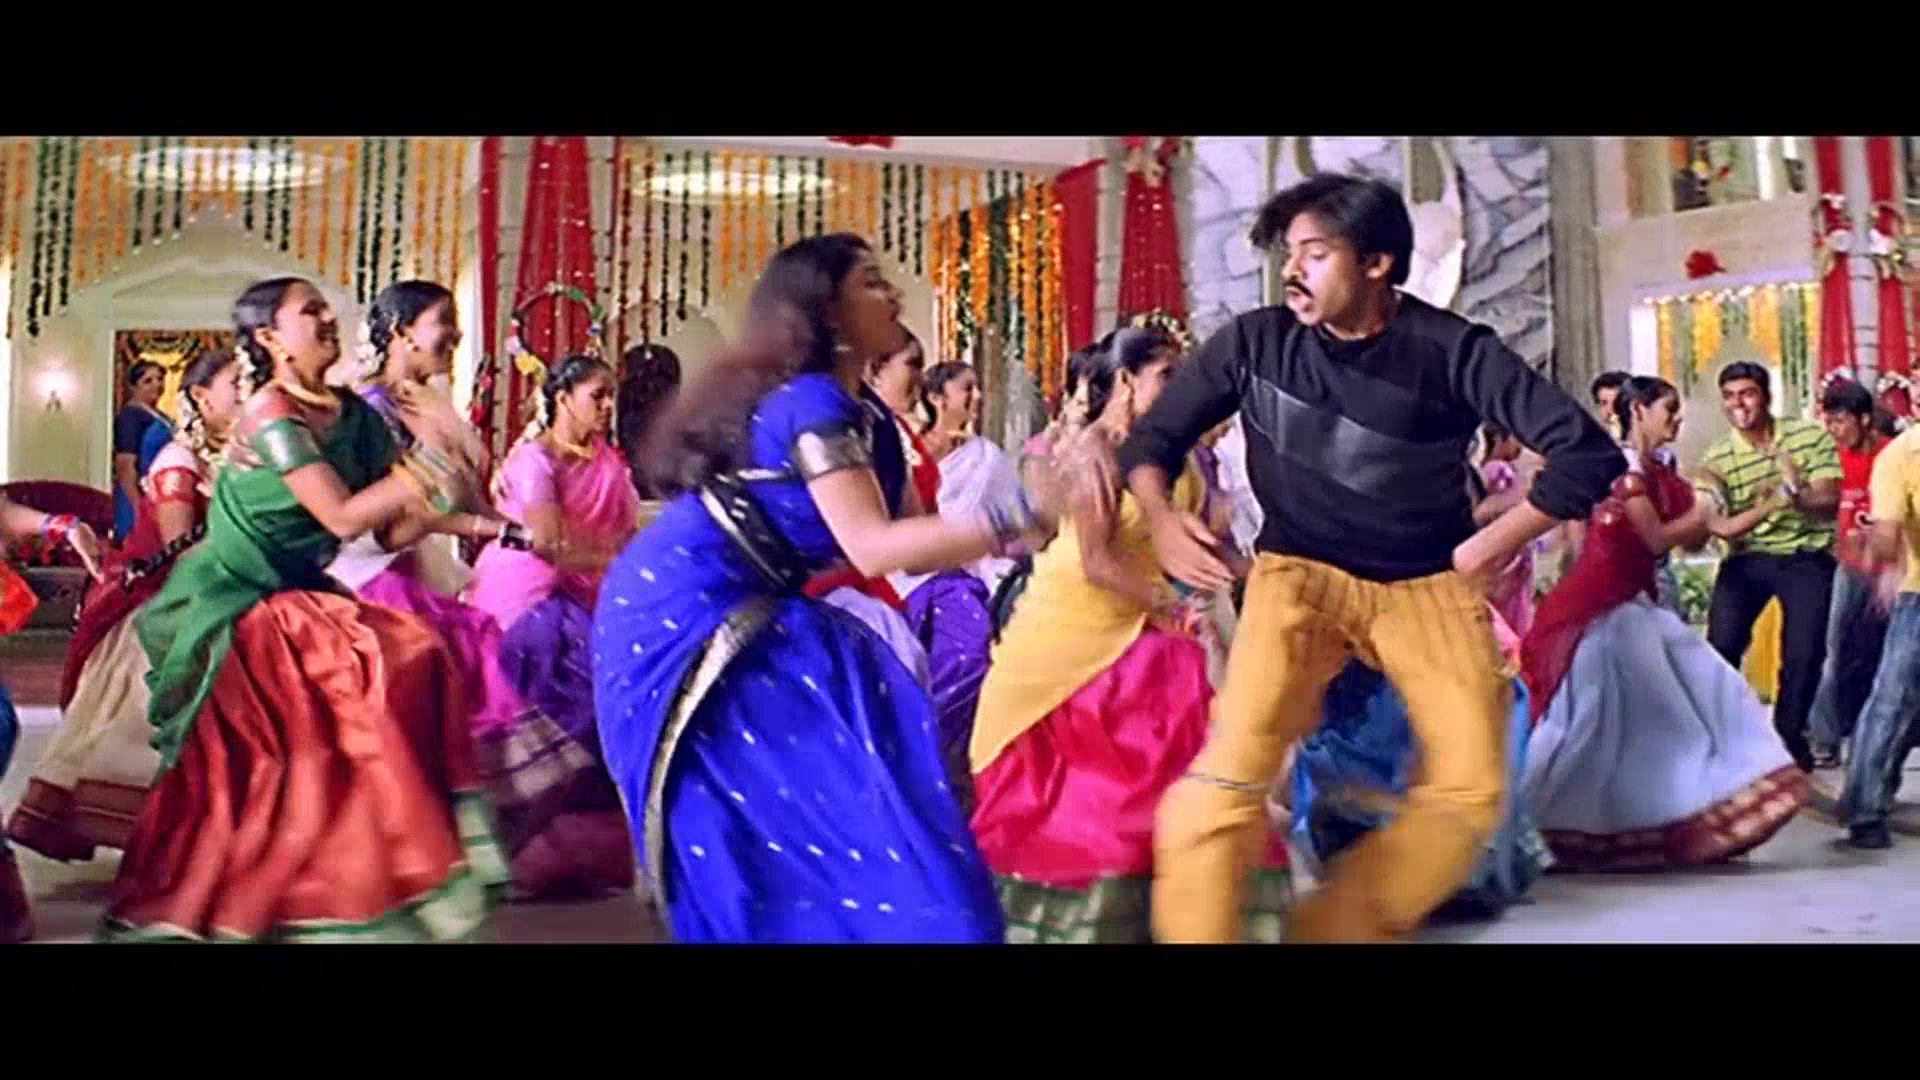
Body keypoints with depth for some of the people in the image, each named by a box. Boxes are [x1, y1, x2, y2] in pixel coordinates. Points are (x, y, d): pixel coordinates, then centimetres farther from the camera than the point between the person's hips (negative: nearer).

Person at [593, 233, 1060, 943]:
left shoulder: (852, 408, 11)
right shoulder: (814, 400, -19)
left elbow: (912, 524, 6)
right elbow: (872, 547, -28)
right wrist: (1026, 514, -32)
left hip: (722, 617, 10)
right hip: (691, 616, -10)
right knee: (828, 814, -6)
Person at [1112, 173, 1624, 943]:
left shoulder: (1451, 349, -13)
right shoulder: (1254, 342, -8)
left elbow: (1588, 454, -11)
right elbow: (1154, 437, 4)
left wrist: (1491, 547, -11)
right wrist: (1160, 518, -15)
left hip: (1429, 585, 2)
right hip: (1301, 574, -1)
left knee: (1470, 789, -5)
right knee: (1232, 765, -24)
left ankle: (1332, 928, 9)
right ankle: (1193, 931, -9)